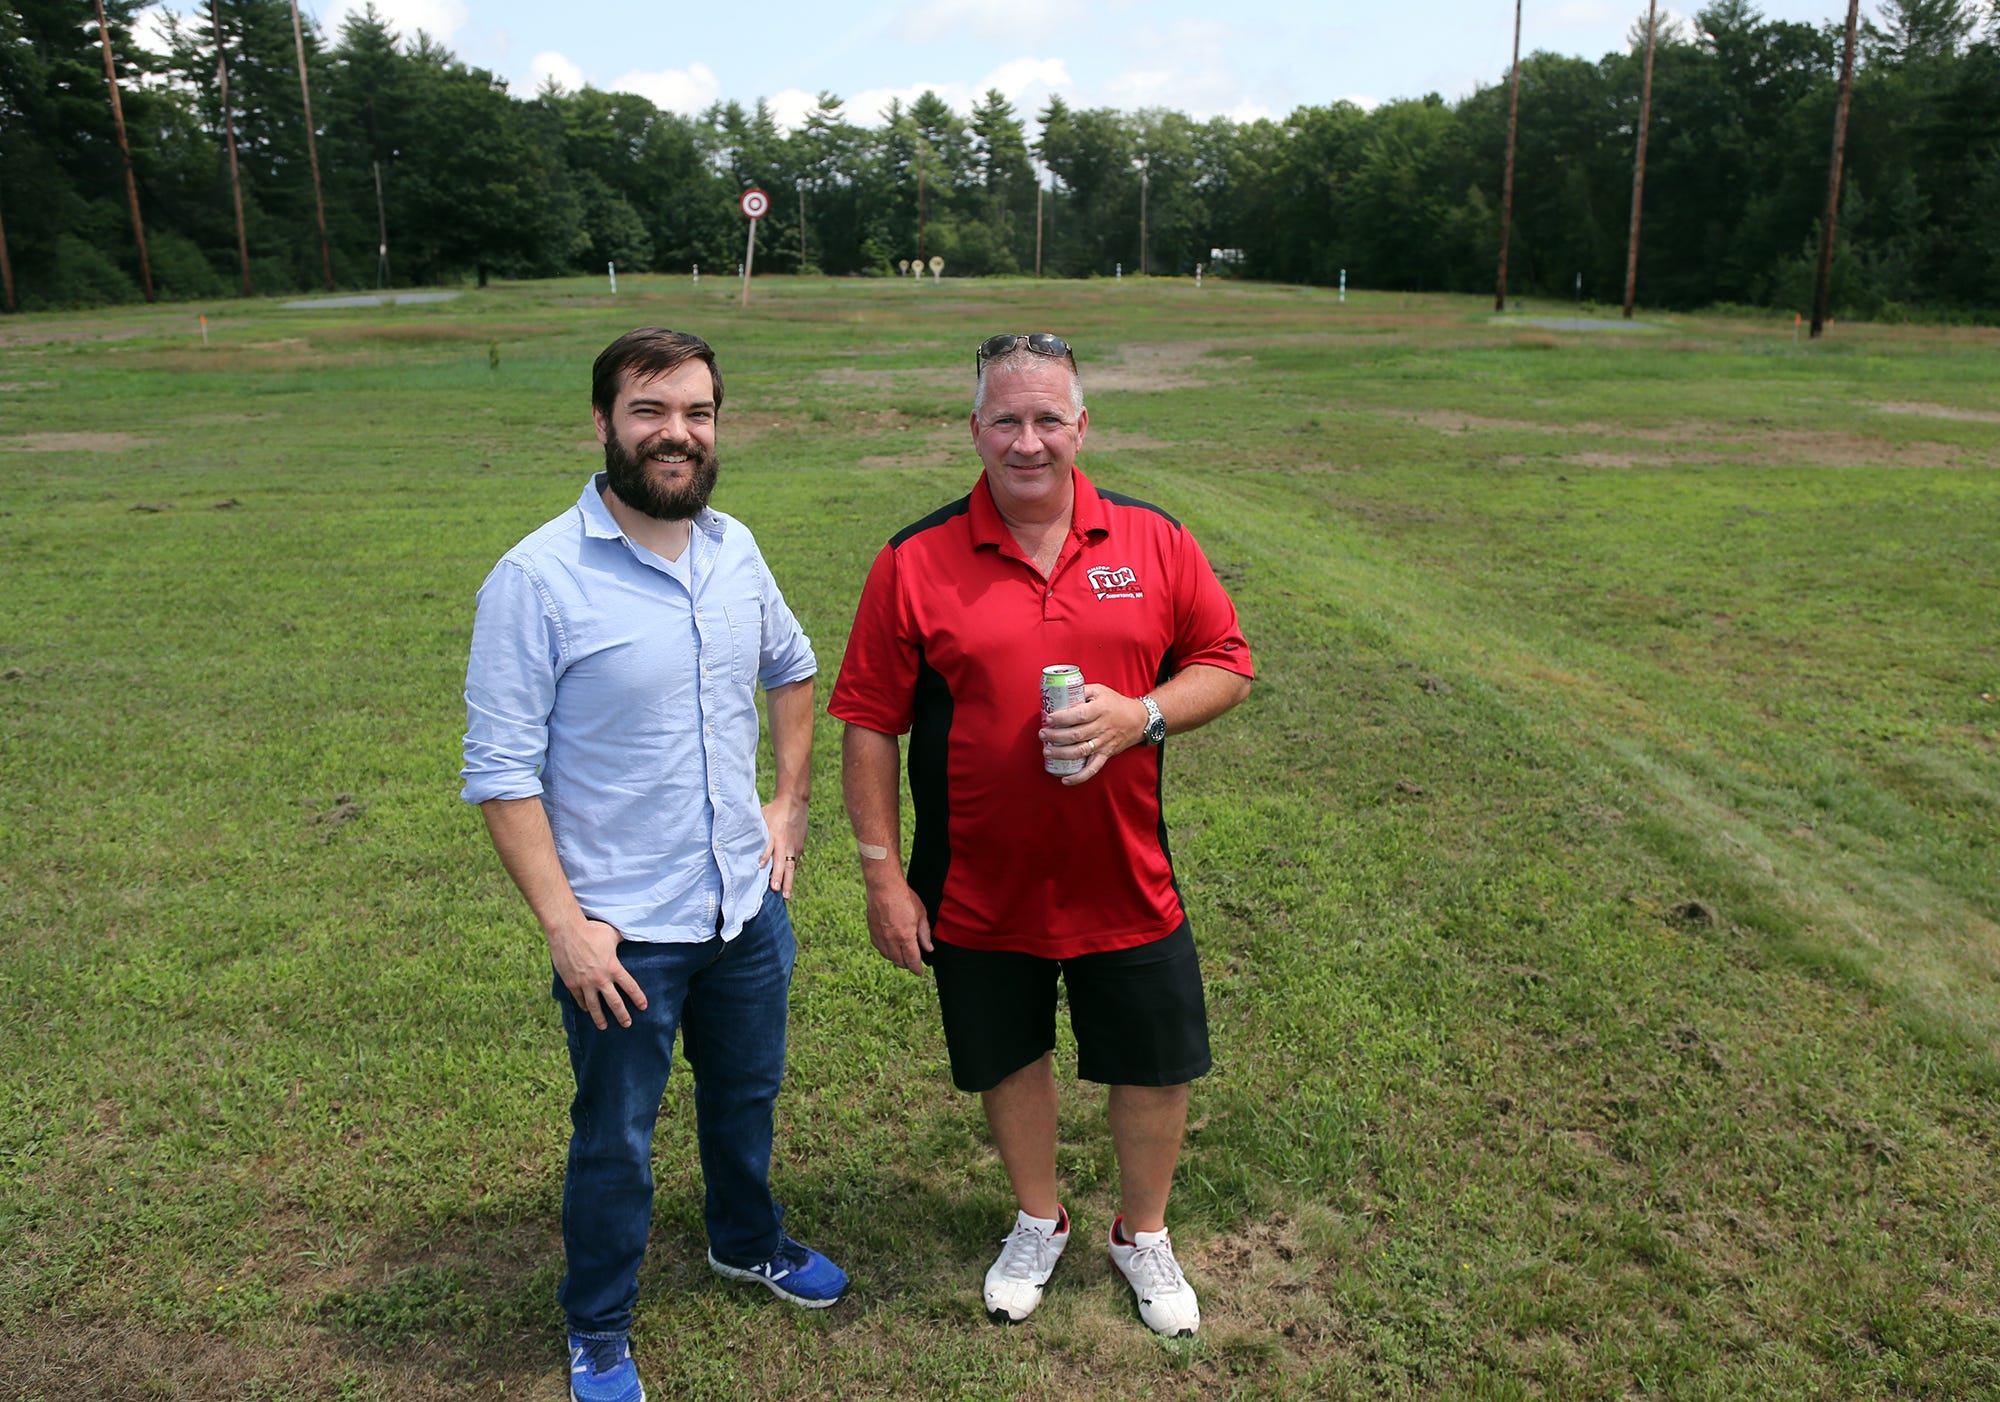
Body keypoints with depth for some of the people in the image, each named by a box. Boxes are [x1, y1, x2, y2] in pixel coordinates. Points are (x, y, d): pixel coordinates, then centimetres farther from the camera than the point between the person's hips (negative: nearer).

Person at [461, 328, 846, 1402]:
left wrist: (788, 803, 10)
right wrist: (565, 925, -19)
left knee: (746, 1095, 26)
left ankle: (746, 1241, 54)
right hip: (623, 932, -5)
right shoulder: (537, 578, -19)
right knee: (615, 1142, 14)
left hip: (749, 903, 5)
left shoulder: (735, 549, -1)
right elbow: (501, 772, -17)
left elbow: (792, 670, 17)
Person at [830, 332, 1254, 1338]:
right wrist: (883, 876, -7)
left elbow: (1226, 666, 2)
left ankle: (1142, 1234, 42)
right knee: (1009, 1062, 19)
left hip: (1124, 882, 1)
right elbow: (869, 725, -6)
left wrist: (1139, 715, -18)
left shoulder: (1153, 539, -4)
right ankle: (1038, 1223, 46)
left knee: (1154, 1067, 14)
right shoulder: (915, 563, -9)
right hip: (979, 893, -1)